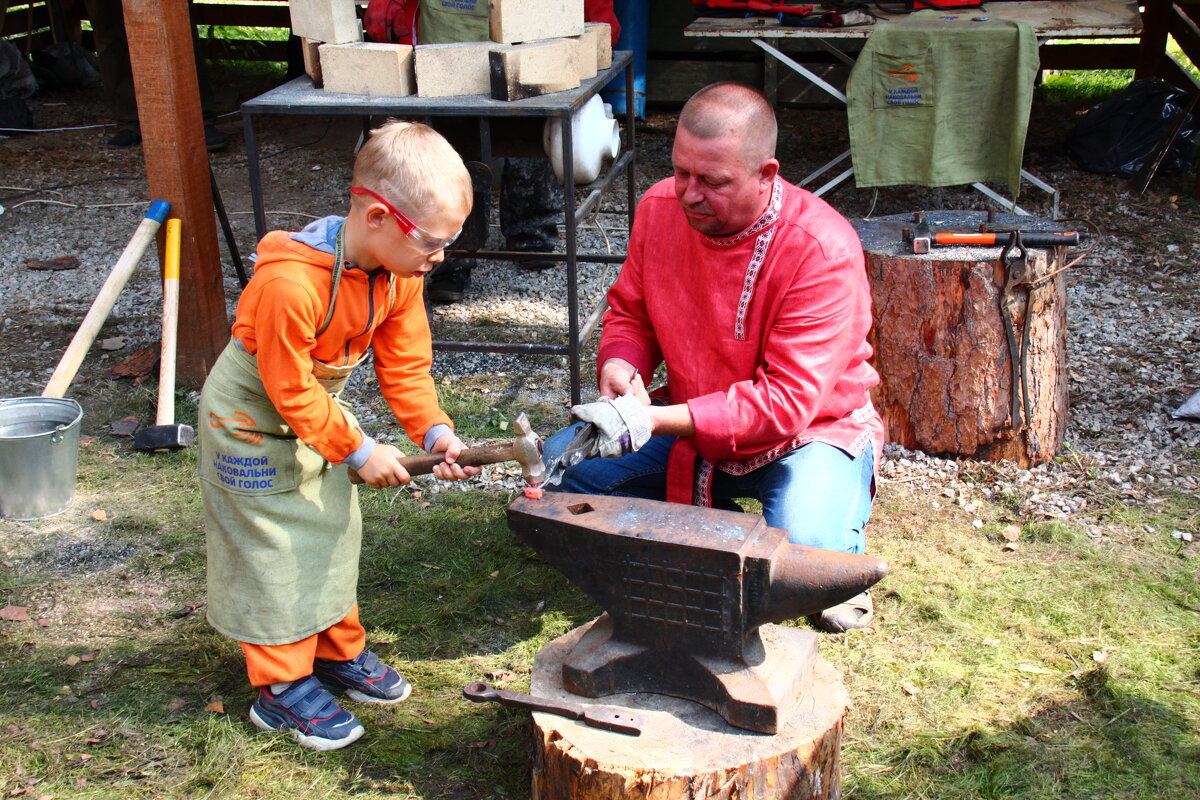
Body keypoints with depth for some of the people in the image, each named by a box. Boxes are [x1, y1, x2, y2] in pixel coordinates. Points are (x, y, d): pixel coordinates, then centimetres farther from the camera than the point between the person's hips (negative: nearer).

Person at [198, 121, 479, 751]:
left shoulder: (400, 270, -14)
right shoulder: (290, 283, -38)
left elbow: (405, 361, -4)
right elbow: (291, 390, -29)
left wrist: (434, 430, -17)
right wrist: (359, 450, -22)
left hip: (317, 407, 8)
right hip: (253, 418, -8)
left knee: (333, 532, 17)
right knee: (275, 549, 1)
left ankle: (338, 651, 35)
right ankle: (282, 687, 15)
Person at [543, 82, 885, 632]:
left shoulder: (821, 250, -27)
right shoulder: (659, 207, -10)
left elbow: (789, 400, -29)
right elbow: (629, 312, 7)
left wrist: (657, 421, -37)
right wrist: (619, 365, -19)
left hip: (811, 428, -5)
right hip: (688, 426, 6)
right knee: (563, 464, -11)